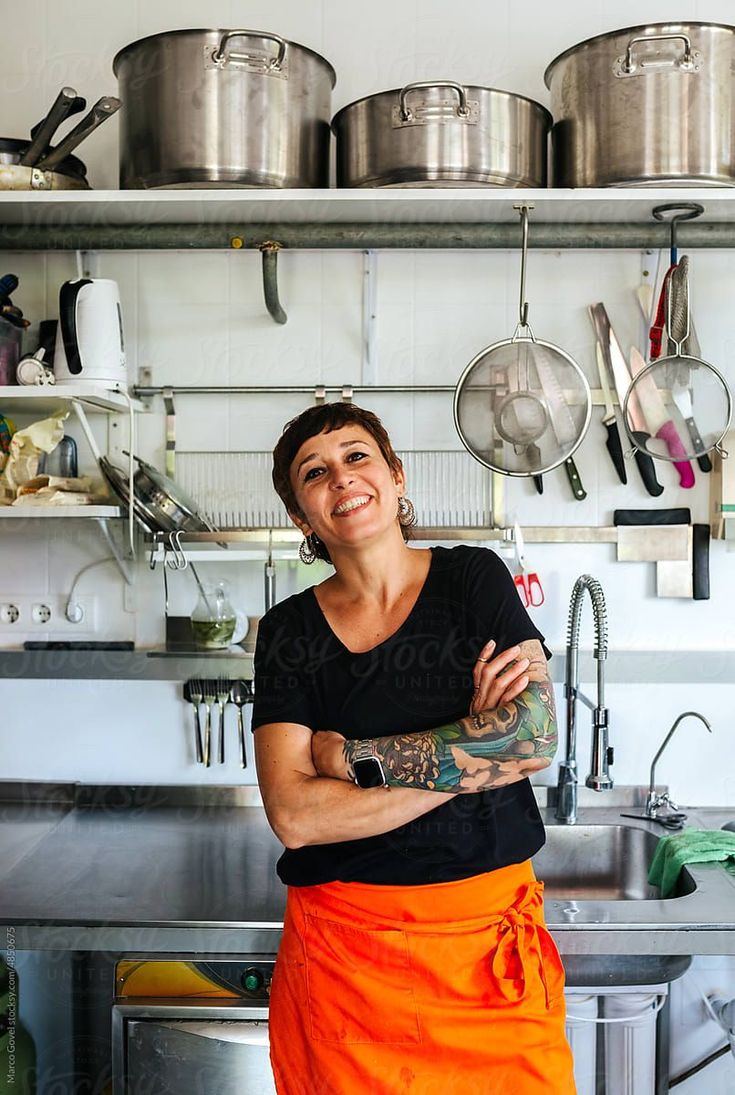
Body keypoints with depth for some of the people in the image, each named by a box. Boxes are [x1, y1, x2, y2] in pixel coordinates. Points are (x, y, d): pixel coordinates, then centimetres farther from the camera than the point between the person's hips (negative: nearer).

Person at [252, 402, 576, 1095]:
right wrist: (472, 757, -16)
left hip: (488, 928, 0)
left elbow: (536, 736, -15)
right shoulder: (289, 632, -2)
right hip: (343, 945, 0)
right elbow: (293, 815, -13)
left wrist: (347, 755, -14)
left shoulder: (475, 578, -3)